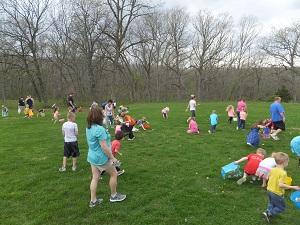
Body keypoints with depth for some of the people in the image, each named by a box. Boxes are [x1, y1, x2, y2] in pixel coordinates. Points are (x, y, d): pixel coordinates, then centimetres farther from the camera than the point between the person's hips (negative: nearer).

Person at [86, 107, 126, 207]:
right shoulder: (99, 129, -26)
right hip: (101, 158, -8)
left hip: (92, 157, 8)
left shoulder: (88, 128, 3)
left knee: (95, 178, 16)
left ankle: (93, 200, 25)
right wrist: (112, 158, -16)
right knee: (114, 174, 12)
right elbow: (104, 146, -25)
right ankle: (113, 195, 27)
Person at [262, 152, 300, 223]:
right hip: (277, 193, -7)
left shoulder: (272, 170, -4)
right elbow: (281, 184, -31)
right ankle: (269, 213, 3)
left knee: (271, 203, 32)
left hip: (269, 190, 7)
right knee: (282, 208, 12)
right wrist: (293, 187, -27)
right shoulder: (283, 173, -27)